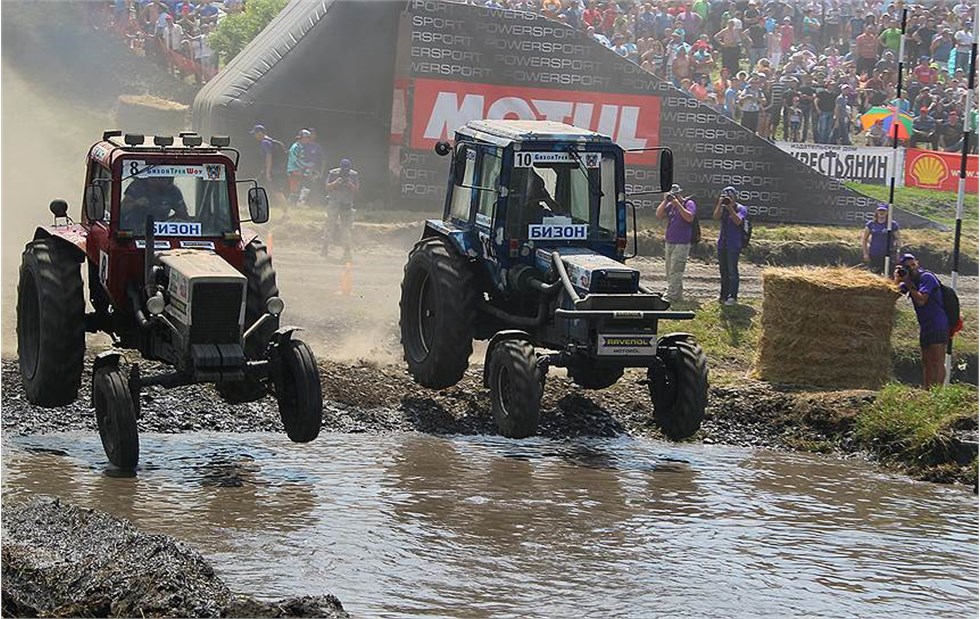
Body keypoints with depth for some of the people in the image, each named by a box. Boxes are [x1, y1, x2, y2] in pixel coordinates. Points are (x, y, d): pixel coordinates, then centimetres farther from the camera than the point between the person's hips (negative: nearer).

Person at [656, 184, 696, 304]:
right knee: (670, 271, 9)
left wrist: (678, 204, -19)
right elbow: (659, 215, 7)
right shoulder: (670, 205, 14)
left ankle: (670, 296, -15)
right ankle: (678, 294, 17)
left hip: (682, 244, -7)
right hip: (669, 243, 7)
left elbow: (689, 217, -19)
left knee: (675, 271, -11)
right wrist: (665, 201, -3)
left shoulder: (689, 204, -3)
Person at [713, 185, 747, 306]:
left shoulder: (741, 209, -4)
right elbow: (716, 216, -8)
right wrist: (720, 204, -16)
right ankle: (724, 294, 20)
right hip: (722, 244, 6)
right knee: (723, 270, 11)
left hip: (733, 245, -6)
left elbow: (738, 221, -20)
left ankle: (733, 296, -3)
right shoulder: (723, 208, 9)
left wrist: (730, 208, -23)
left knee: (732, 271, -6)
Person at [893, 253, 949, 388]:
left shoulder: (926, 277, -11)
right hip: (924, 327, 9)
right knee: (926, 362, 9)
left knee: (937, 362, -13)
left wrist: (908, 283, -17)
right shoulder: (910, 280, 13)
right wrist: (897, 278, -6)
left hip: (938, 326, -9)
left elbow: (921, 300, -21)